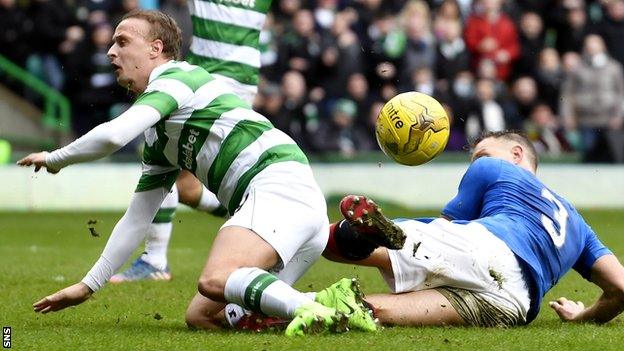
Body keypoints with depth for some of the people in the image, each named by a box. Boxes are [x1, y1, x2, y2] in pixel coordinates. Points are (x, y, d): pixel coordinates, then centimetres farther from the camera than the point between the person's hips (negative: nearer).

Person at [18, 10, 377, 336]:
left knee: (215, 280, -31)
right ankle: (334, 303, -5)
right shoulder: (158, 140, 27)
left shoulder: (176, 77, -1)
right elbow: (137, 218, 30)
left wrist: (54, 159, 2)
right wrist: (88, 286, 29)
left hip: (281, 184, -10)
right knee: (201, 316, 4)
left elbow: (113, 135, -17)